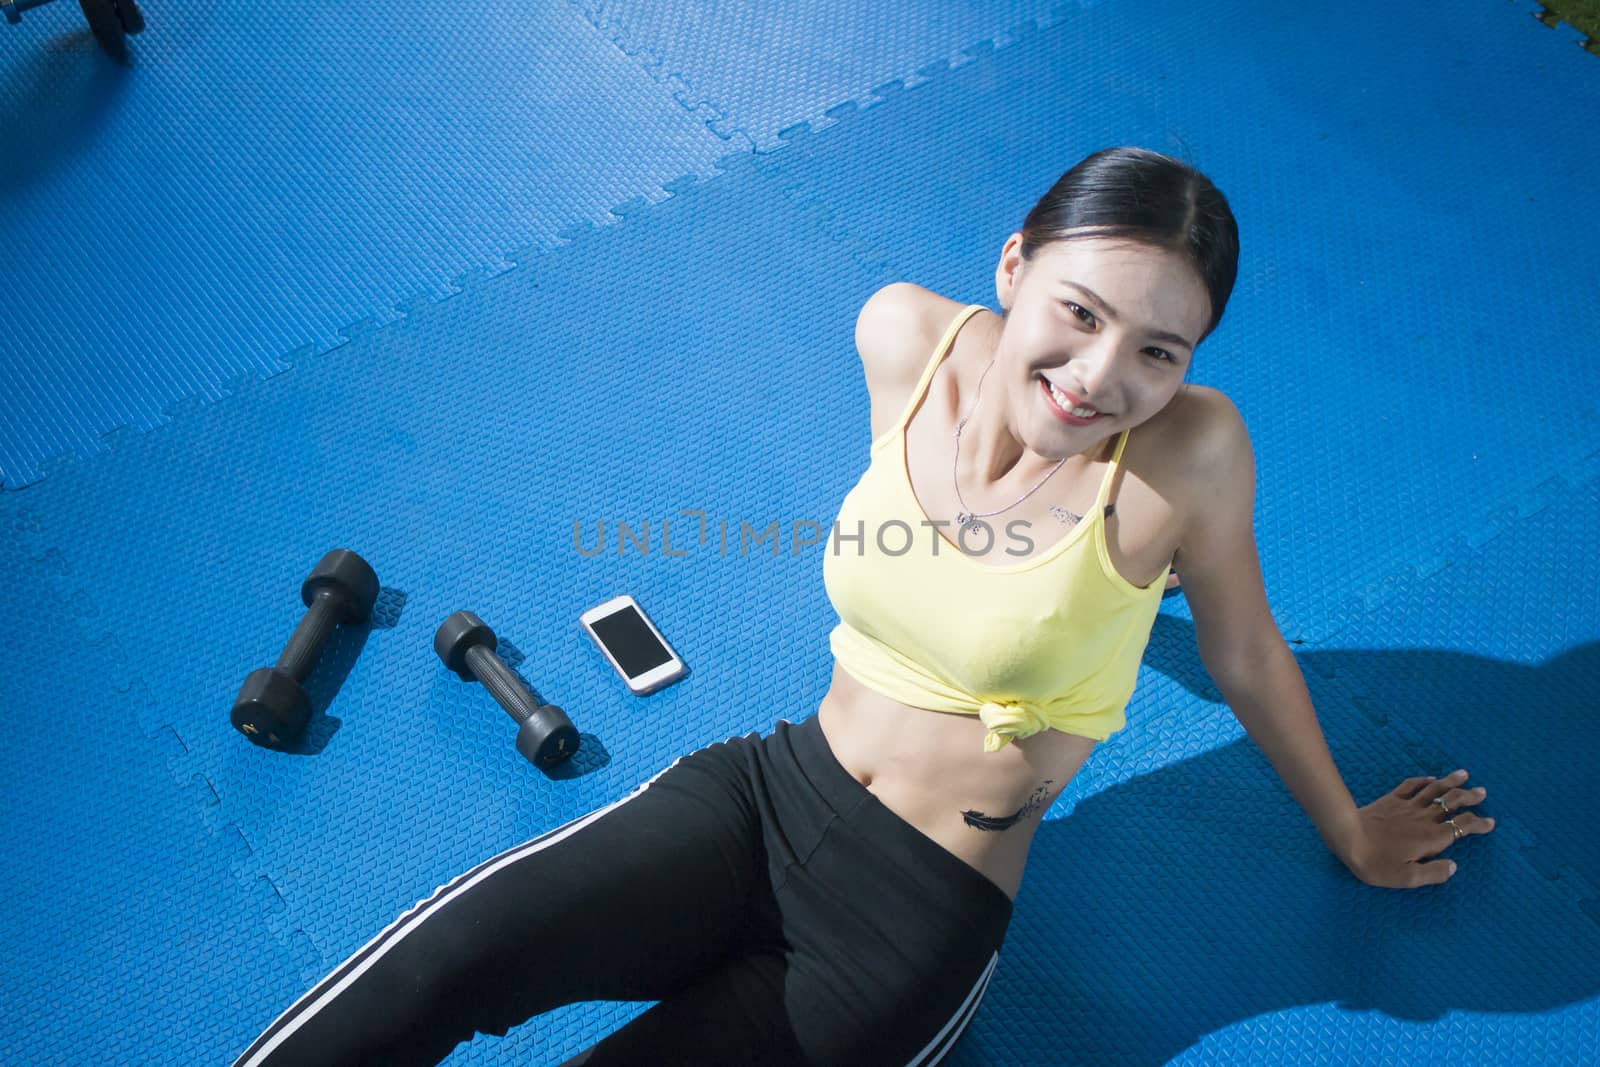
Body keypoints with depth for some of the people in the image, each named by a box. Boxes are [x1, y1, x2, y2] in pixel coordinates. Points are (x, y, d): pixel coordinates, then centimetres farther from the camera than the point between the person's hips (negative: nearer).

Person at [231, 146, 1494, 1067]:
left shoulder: (1192, 450, -20)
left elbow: (1246, 656, -3)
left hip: (923, 923, -3)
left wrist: (1350, 833, 14)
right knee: (456, 954, -20)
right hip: (768, 797, 3)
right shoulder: (902, 336, -9)